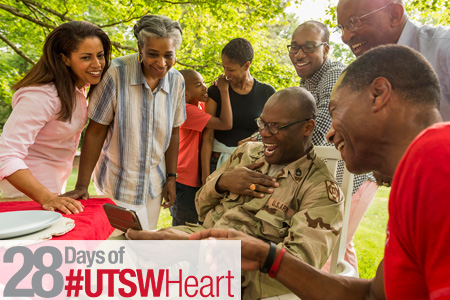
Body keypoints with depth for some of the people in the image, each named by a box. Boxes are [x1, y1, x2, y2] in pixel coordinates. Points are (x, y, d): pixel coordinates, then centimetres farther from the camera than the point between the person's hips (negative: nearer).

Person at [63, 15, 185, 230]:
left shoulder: (176, 81, -4)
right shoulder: (117, 73, -18)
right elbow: (95, 132, -14)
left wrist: (171, 177, 6)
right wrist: (82, 185, -14)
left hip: (154, 185, 5)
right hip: (118, 185, -4)